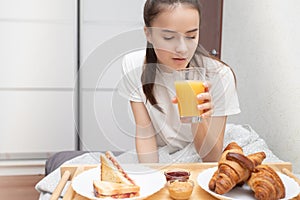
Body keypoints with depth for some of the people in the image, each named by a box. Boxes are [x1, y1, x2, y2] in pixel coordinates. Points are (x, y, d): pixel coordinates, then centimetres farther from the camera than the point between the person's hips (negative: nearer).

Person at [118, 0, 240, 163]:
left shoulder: (219, 75, -18)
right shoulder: (133, 66, -12)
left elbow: (212, 158, -15)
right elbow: (144, 133, -8)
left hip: (197, 163, 0)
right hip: (156, 159, 1)